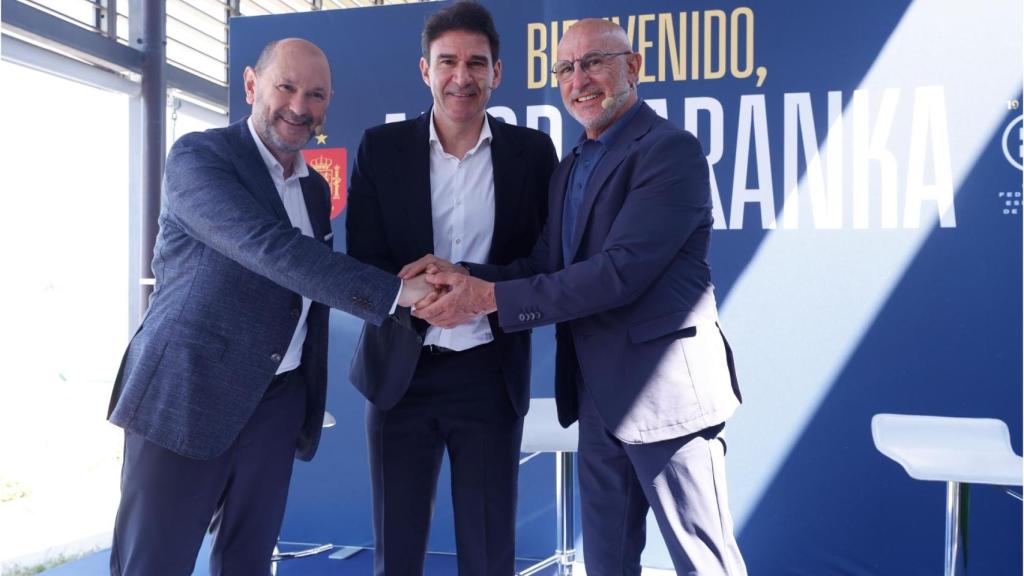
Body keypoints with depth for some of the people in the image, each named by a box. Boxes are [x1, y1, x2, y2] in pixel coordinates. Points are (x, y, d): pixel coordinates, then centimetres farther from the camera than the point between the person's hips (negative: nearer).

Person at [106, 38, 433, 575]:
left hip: (278, 401, 6)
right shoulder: (197, 156, -10)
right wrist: (395, 290, -29)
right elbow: (269, 248, -25)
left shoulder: (316, 188, 13)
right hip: (186, 392, -6)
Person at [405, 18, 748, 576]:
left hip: (663, 385, -8)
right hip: (596, 394, 9)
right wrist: (464, 275, -8)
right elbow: (548, 267, 10)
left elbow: (619, 272, -22)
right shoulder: (570, 166, 15)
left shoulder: (671, 149, -13)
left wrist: (490, 297, -20)